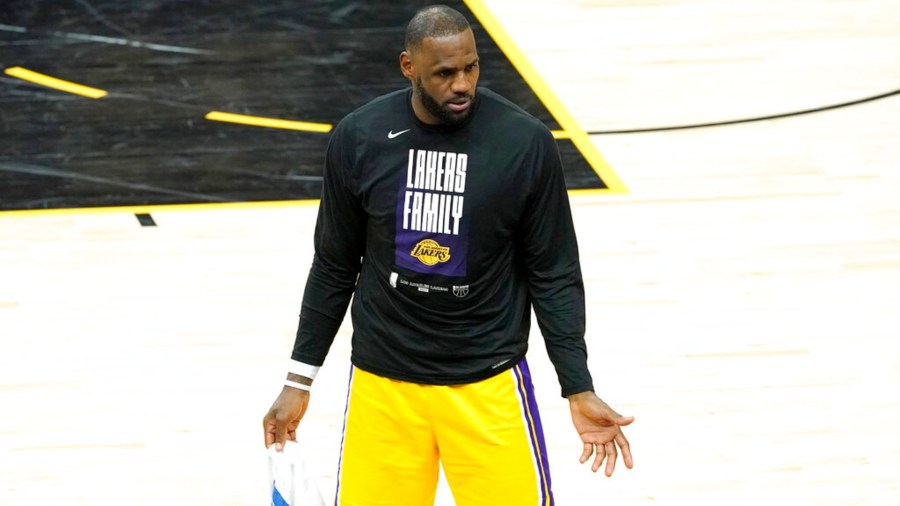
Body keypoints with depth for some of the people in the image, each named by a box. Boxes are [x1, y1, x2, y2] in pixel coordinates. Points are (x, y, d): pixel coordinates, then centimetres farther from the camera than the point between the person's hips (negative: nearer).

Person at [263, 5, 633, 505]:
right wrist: (299, 381, 7)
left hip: (489, 382, -1)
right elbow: (334, 269, 7)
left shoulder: (525, 141, -10)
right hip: (382, 383, 1)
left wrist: (580, 391, -8)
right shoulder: (358, 138, -5)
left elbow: (555, 276, -3)